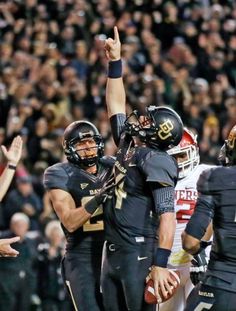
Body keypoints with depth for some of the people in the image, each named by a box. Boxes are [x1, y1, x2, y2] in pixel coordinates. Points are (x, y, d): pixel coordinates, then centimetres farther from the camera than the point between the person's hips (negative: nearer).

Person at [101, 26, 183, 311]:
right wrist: (114, 61, 20)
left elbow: (167, 217, -19)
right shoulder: (128, 145, 11)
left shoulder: (155, 161, -13)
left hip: (140, 253, -9)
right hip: (112, 252, 9)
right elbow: (115, 104, 25)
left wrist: (160, 265, -25)